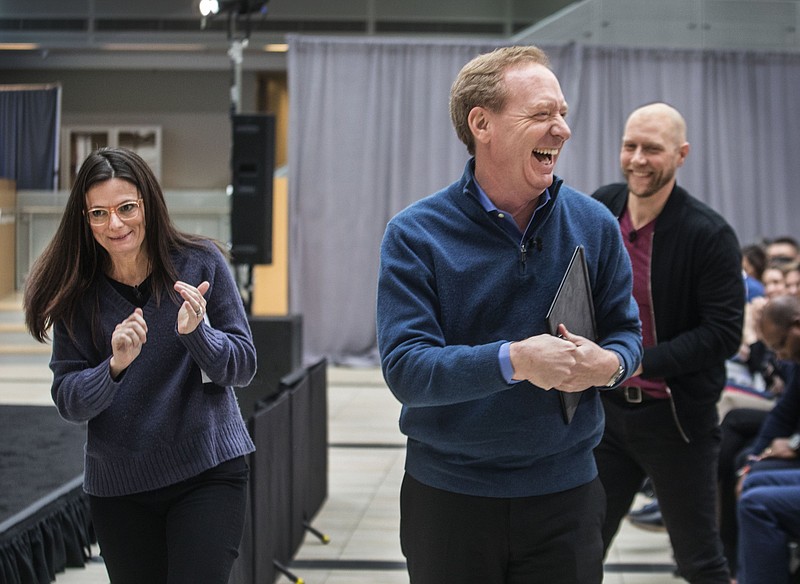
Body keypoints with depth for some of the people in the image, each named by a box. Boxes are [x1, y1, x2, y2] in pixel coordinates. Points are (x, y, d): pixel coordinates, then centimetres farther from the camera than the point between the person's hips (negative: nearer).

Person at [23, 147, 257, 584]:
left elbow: (243, 367, -3)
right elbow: (68, 401, -5)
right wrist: (115, 366, -24)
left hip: (208, 470, -2)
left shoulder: (201, 263, -6)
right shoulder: (76, 293, -3)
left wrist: (196, 333, -23)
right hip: (117, 487, 2)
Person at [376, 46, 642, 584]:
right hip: (446, 495, -2)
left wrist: (608, 363, -15)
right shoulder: (416, 235, -8)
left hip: (566, 494, 2)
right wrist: (512, 360, -30)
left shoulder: (594, 225, 1)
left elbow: (626, 331, 9)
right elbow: (405, 368, -17)